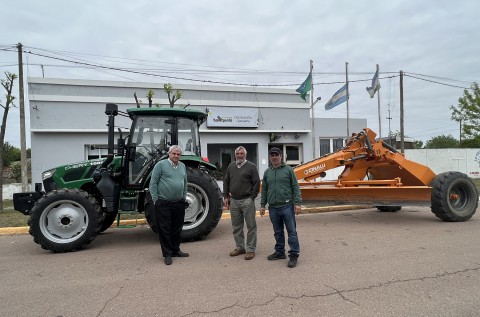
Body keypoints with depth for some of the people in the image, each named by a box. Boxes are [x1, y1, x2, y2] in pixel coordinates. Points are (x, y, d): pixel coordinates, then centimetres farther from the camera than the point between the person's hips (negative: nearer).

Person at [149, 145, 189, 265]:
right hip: (163, 204, -5)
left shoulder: (182, 166, 11)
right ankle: (167, 254, 13)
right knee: (165, 229, 2)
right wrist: (155, 199, -10)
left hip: (179, 203, 6)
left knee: (177, 228, 14)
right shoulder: (161, 164, -7)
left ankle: (175, 250, 28)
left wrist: (184, 197, 14)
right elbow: (153, 183, -7)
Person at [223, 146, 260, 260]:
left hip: (247, 201, -5)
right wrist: (226, 197, 9)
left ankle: (250, 249, 10)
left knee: (251, 226, 1)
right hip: (234, 201, 5)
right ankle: (240, 247, 26)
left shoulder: (251, 166, -4)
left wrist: (252, 198, -9)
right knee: (236, 226, 13)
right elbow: (226, 181, 16)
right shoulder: (231, 166, 11)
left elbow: (256, 183, -6)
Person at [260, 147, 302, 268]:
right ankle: (280, 252, 27)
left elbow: (295, 188, -3)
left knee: (291, 231, 0)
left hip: (287, 206, -4)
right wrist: (262, 205, 12)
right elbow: (264, 190, 16)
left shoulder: (288, 170, 0)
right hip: (273, 208, 4)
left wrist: (297, 203, -11)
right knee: (278, 232, 15)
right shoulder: (267, 172, 12)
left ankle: (294, 255, 8)